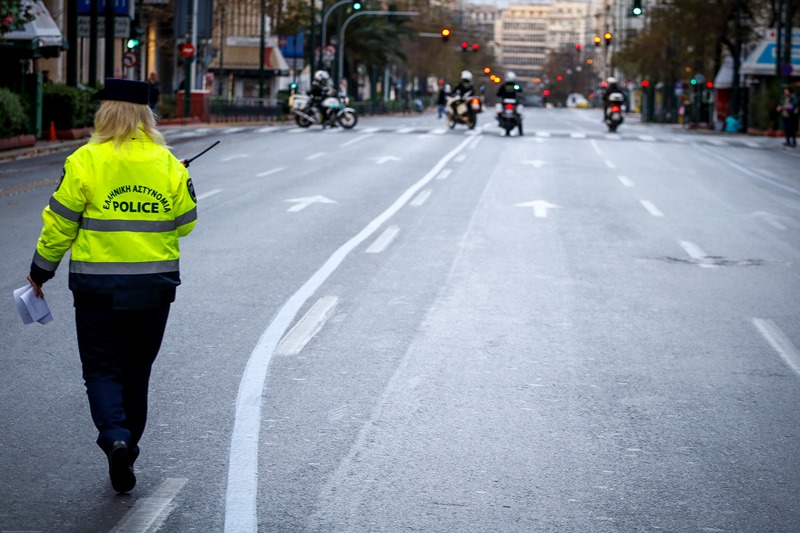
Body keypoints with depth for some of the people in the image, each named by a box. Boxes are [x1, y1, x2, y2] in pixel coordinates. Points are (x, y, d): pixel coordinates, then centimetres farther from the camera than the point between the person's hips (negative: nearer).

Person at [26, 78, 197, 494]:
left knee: (102, 369, 6)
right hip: (154, 287, 3)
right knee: (136, 370, 16)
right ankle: (126, 451, 24)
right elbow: (185, 223, 6)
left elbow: (60, 224, -5)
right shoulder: (168, 164, -1)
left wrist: (41, 271, 8)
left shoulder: (86, 161, -10)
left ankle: (114, 436, -18)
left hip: (99, 286, -3)